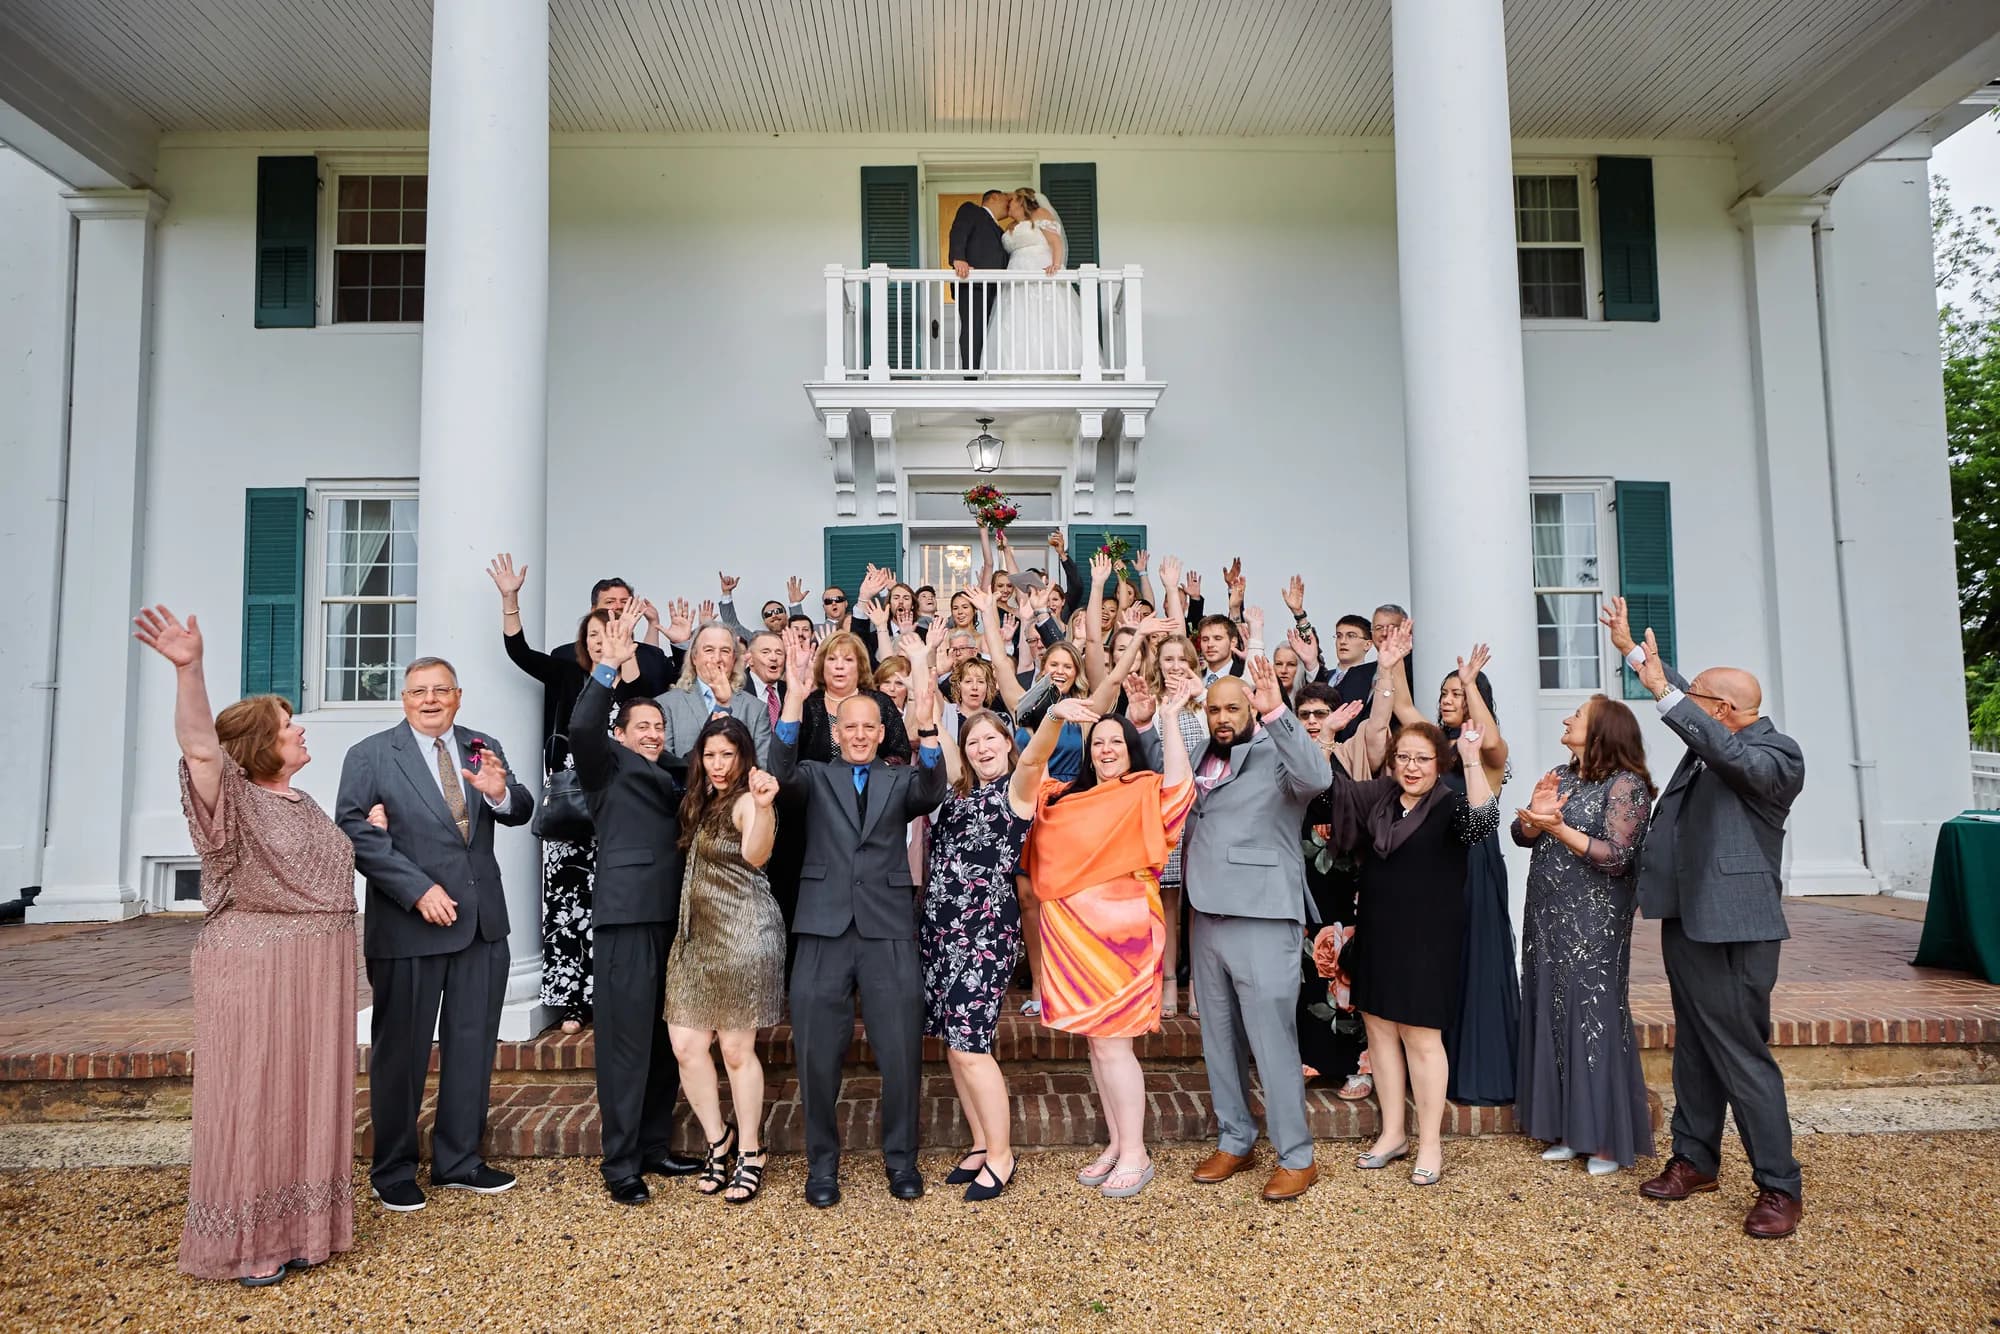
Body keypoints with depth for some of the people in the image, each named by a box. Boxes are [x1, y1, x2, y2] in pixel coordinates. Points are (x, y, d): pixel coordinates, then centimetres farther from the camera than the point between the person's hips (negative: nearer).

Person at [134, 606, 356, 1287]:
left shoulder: (305, 805, 15)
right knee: (253, 1096, 1)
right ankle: (247, 1240, 14)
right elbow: (200, 749, -30)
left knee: (307, 1094, 12)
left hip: (317, 972, 7)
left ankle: (298, 1227, 25)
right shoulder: (235, 800, -10)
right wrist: (189, 669, -44)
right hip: (253, 974, -7)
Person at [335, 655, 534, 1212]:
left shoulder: (483, 748, 8)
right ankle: (394, 1169, 25)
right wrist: (418, 889, -20)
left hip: (482, 921, 4)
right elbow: (354, 830, -12)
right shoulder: (370, 755, -4)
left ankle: (459, 1160, 28)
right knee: (402, 1050, 9)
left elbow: (520, 812, 1)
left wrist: (500, 792, -23)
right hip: (408, 924, -4)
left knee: (473, 1043, 13)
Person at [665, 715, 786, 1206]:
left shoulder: (744, 801, -12)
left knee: (736, 1049, 1)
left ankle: (750, 1153, 18)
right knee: (686, 1045, 4)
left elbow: (756, 854, -36)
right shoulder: (703, 802, 14)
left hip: (742, 935, -8)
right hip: (696, 936, 8)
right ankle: (717, 1139, 23)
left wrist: (763, 807, -51)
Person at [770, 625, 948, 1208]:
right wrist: (796, 696, -24)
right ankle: (822, 1161, 24)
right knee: (818, 1056, 6)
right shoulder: (817, 777, 11)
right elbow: (781, 770, -10)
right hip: (825, 929, 0)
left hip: (888, 930, 0)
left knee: (901, 1054, 3)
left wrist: (927, 725, -28)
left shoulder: (900, 780, 12)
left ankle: (901, 1158, 22)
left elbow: (933, 792, -10)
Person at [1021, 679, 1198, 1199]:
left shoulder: (1145, 795, -3)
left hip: (1120, 932, -6)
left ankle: (1136, 1154, 11)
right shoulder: (1069, 797, 13)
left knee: (1112, 1043, -3)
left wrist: (1170, 720, -24)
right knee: (1096, 1042, 13)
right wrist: (1054, 716, 1)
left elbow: (1178, 787, -22)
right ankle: (1116, 1144, 25)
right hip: (1074, 933, 6)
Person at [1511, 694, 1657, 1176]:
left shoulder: (1625, 784, -9)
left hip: (1593, 923, -7)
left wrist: (1558, 828, -22)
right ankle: (1567, 1129, 21)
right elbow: (1521, 835, 9)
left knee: (1592, 1018, -2)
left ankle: (1606, 1139, 10)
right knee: (1551, 1017, 10)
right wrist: (1535, 814, -11)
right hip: (1546, 919, 7)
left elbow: (1616, 856, -16)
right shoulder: (1559, 776, 12)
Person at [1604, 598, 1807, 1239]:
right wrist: (1632, 648, 31)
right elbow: (1679, 691, 25)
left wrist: (1663, 692, -37)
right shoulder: (1713, 740, 9)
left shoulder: (1775, 754, -13)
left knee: (1743, 1056, -2)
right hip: (1686, 919, 9)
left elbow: (1735, 758, -35)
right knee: (1694, 1050, 17)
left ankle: (1780, 1187, 10)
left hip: (1733, 930, -9)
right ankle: (1694, 1160, 28)